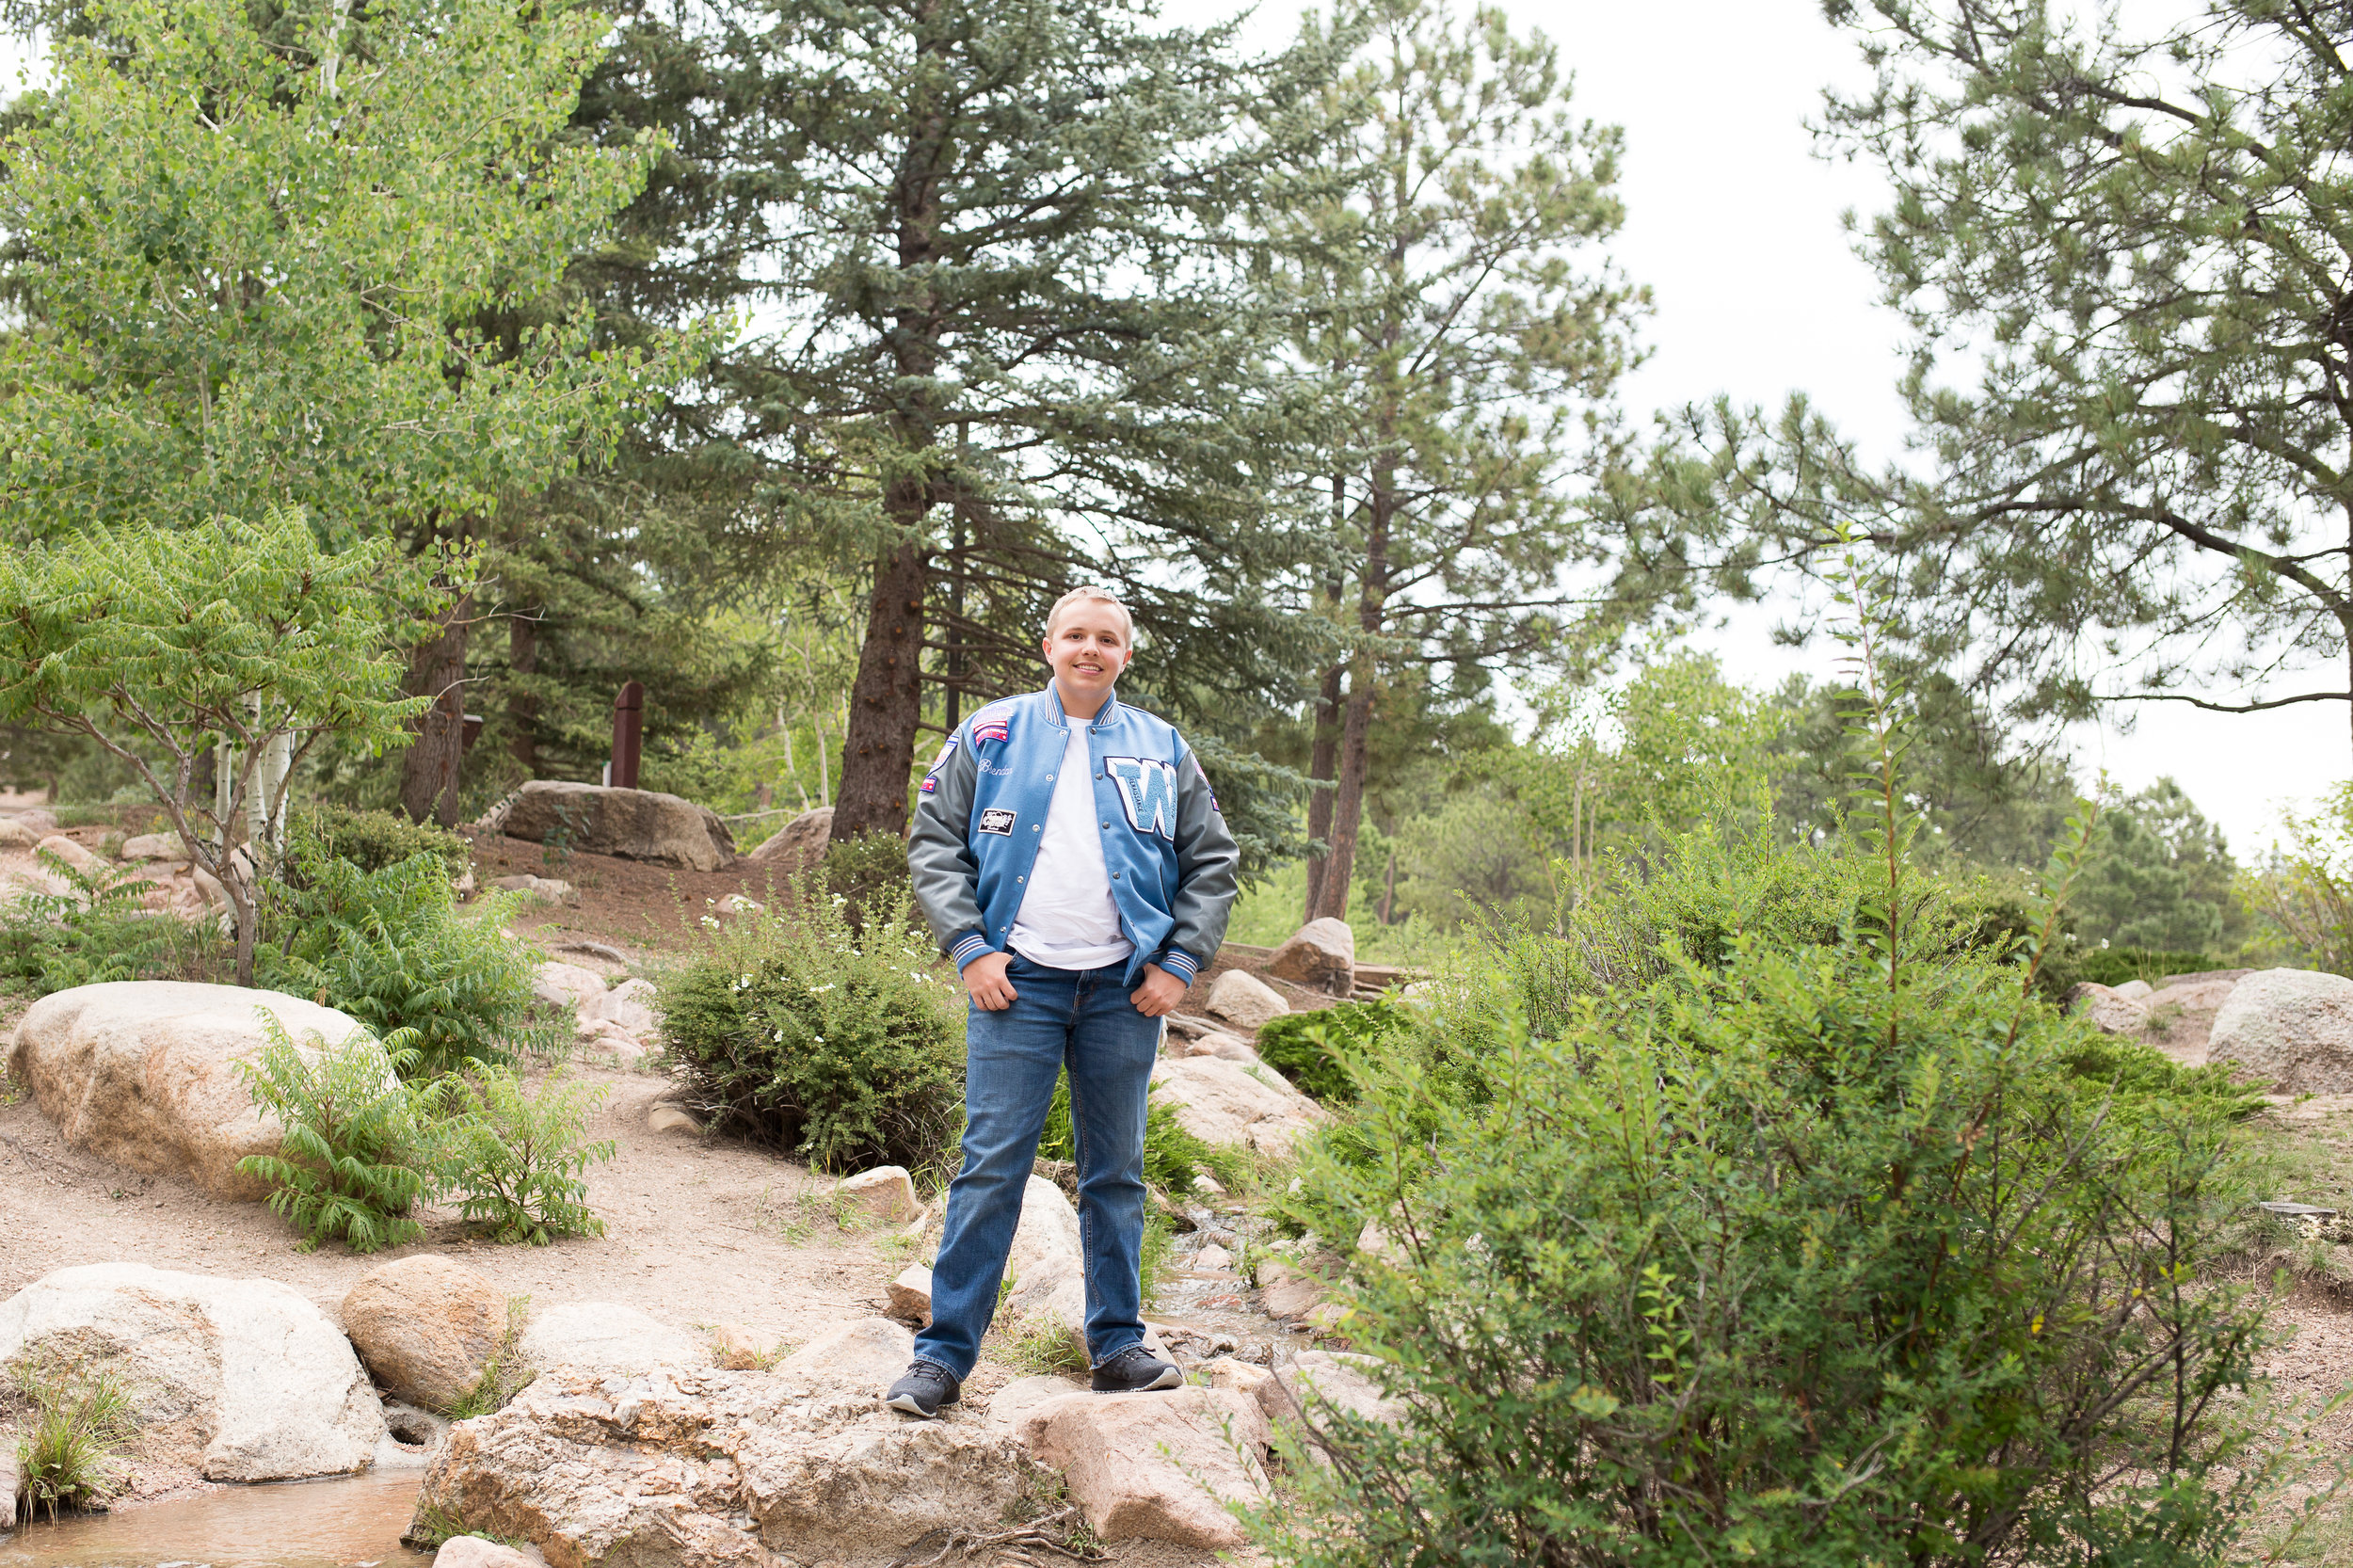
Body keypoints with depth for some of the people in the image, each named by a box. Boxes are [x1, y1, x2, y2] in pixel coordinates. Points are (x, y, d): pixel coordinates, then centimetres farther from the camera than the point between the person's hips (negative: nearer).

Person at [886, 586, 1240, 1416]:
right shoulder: (989, 736, 5)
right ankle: (944, 1353, 2)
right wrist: (969, 948, -7)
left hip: (1125, 990, 2)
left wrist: (1181, 962, 1)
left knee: (1116, 1174, 10)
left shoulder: (1163, 749, 9)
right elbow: (933, 843, 4)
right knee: (991, 1168, -4)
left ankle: (1118, 1343, 20)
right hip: (1018, 981, -2)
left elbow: (1213, 863, 12)